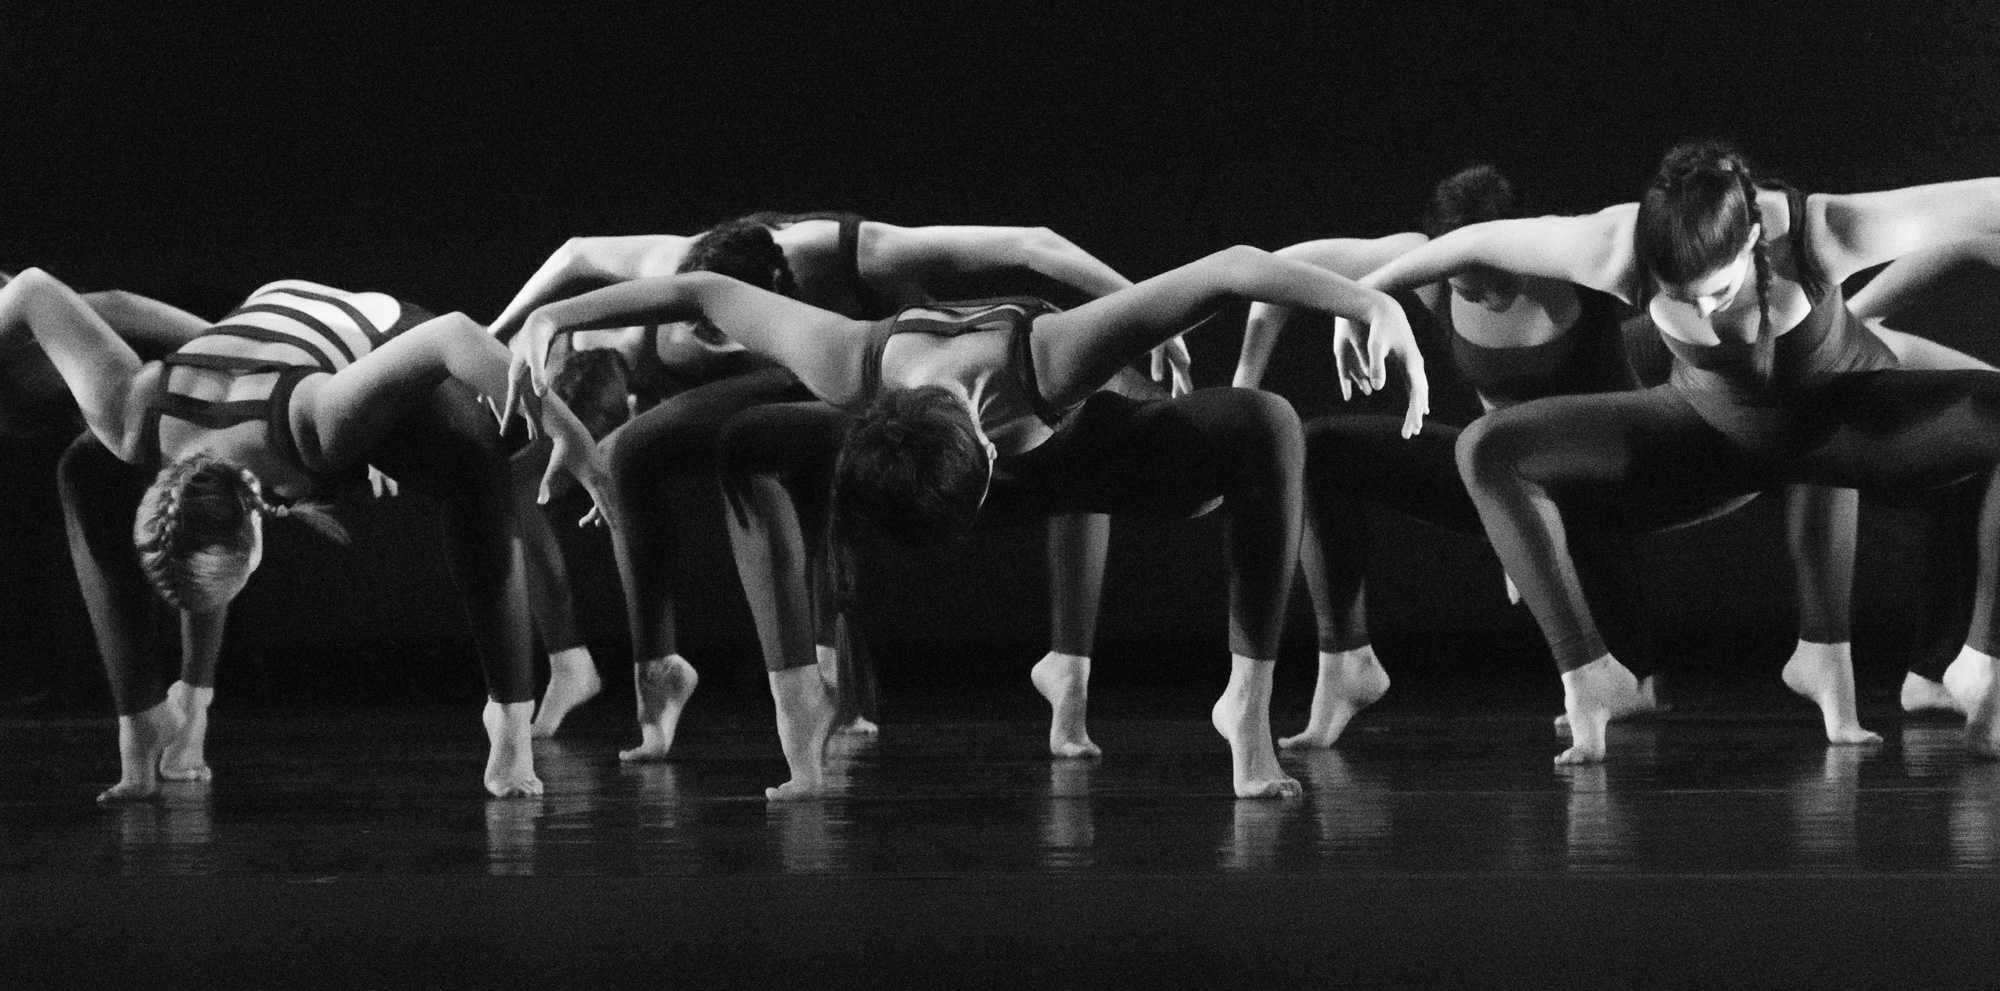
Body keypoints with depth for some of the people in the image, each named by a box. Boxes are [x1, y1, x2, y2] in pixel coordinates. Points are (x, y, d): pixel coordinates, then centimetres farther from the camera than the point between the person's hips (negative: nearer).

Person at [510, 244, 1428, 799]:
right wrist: (551, 318, -25)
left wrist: (1377, 308, -55)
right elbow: (703, 293, -26)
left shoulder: (1052, 359, -48)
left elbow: (1234, 269, -47)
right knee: (747, 447, -16)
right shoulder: (850, 369, -40)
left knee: (1266, 425, -31)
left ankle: (1249, 700, -23)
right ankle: (797, 698, -8)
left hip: (1083, 453, -2)